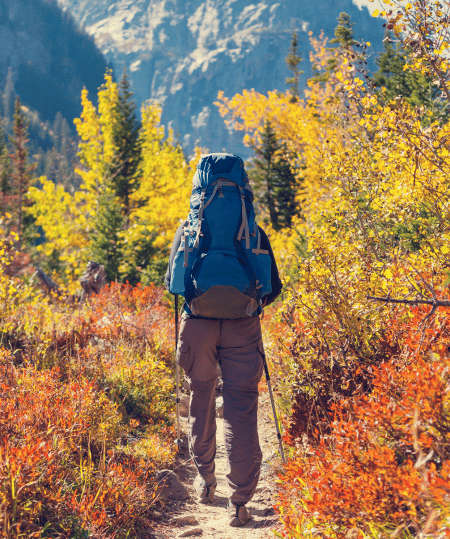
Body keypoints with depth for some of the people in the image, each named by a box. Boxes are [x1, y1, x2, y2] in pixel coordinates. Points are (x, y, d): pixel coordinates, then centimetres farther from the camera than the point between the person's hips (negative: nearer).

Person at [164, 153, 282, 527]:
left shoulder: (187, 230, 2)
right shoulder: (254, 234, 0)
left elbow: (172, 282, 7)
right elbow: (273, 288, 2)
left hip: (197, 324, 1)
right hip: (242, 328, -1)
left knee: (201, 401, 20)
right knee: (241, 410, 0)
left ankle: (205, 482, 33)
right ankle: (239, 502, -6)